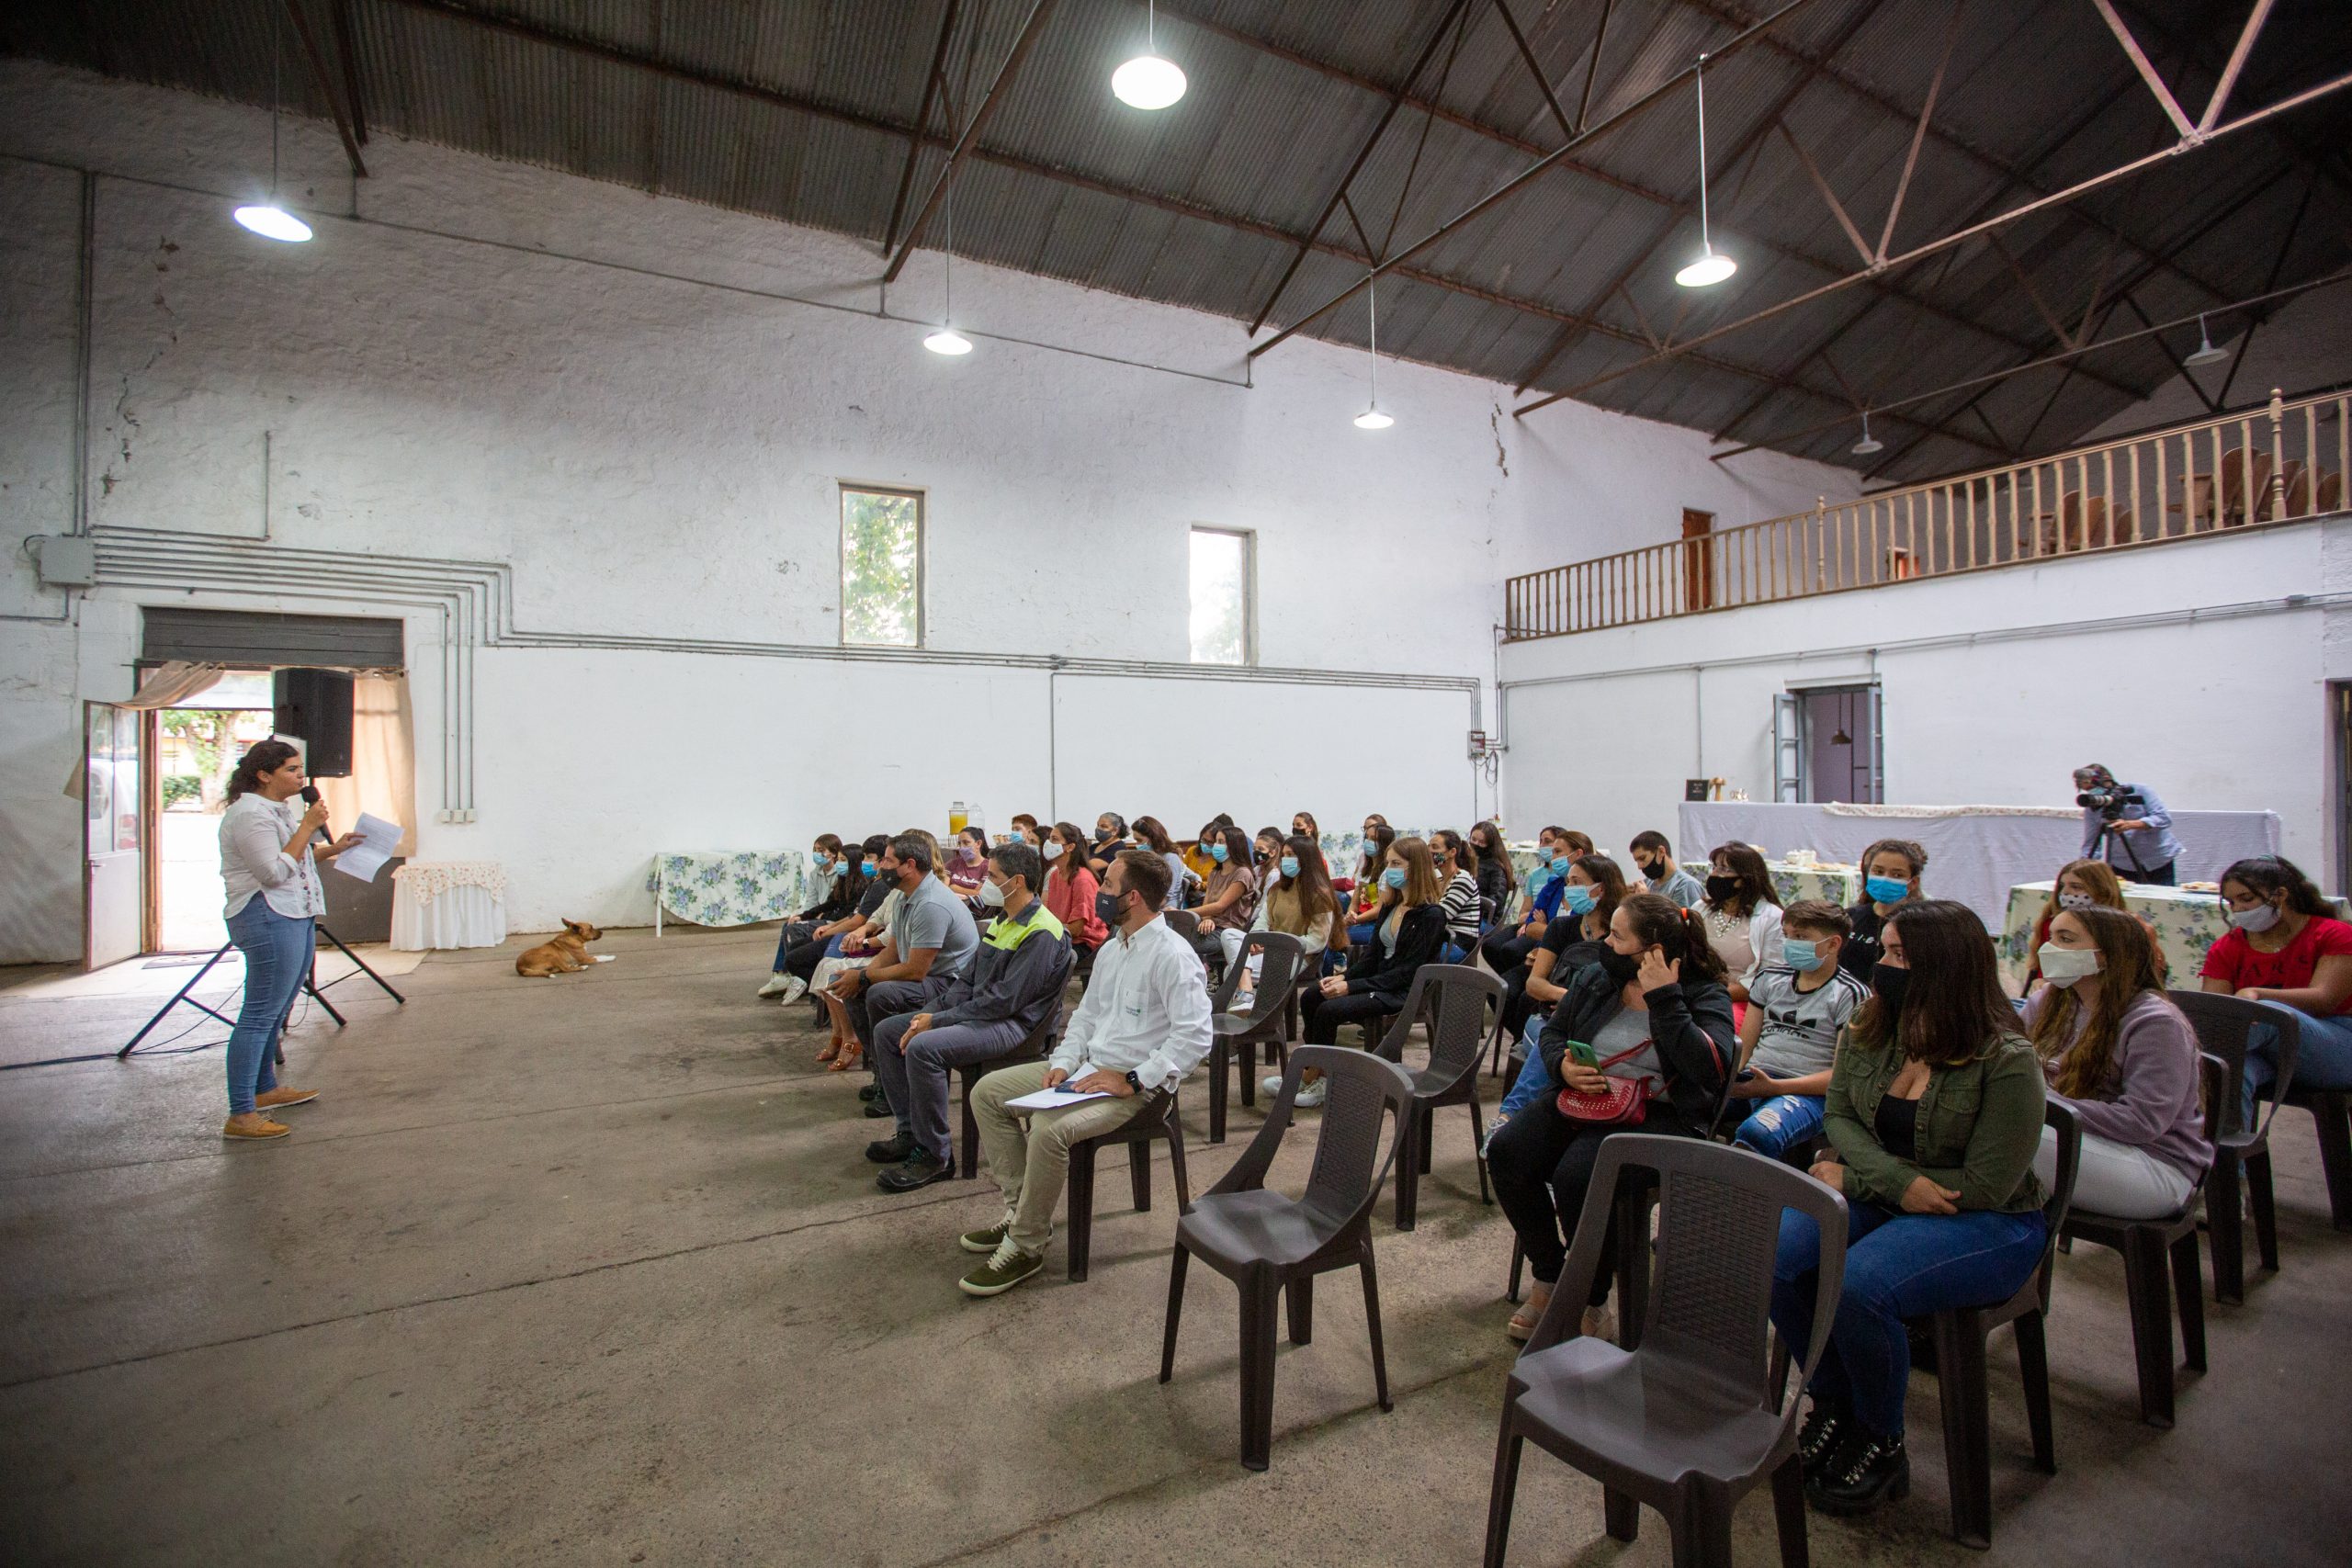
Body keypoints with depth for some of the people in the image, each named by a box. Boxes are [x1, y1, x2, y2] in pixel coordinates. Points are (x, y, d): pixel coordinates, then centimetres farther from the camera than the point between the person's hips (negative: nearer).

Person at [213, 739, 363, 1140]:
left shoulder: (282, 809, 17)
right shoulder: (250, 814, -15)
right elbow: (274, 872, -20)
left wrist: (333, 848, 11)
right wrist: (308, 827, -18)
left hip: (297, 916, 11)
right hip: (268, 918, -11)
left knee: (278, 1011, 18)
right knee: (260, 1015, -9)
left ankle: (267, 1089, 31)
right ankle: (240, 1116, -6)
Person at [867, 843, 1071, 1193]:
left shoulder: (1041, 933, -19)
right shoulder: (1001, 920, 13)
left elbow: (1004, 1000, -23)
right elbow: (968, 978, 16)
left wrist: (937, 1021, -18)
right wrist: (929, 1013, 1)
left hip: (1014, 1024, -10)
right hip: (976, 1013, 10)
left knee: (922, 1047, -30)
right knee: (886, 1031, 6)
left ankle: (935, 1155, -15)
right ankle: (911, 1132, 12)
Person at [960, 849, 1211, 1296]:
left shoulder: (1172, 955, -18)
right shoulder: (1112, 950, 11)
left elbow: (1194, 1037, -24)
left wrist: (1132, 1080, -22)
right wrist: (1063, 1062, 2)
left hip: (1136, 1084, -10)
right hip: (1087, 1068, 10)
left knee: (1049, 1128, -32)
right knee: (987, 1092, 5)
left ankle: (1026, 1245, -9)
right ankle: (1019, 1209, 11)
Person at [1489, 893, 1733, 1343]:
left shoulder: (1704, 996, -5)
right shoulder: (1594, 978, 7)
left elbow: (1709, 1070, -23)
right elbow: (1553, 1032, 18)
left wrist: (1664, 999, -23)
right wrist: (1562, 1065, -5)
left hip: (1660, 1117, -5)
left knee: (1578, 1175, -32)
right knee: (1506, 1151, -18)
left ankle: (1592, 1301, -3)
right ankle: (1549, 1276, 6)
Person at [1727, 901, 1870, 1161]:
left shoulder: (1851, 995, 4)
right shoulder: (1769, 977, 20)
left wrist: (1774, 1086, -15)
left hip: (1808, 1092, -4)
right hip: (1750, 1081, 5)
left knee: (1757, 1132, -39)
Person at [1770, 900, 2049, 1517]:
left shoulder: (2007, 1062, -16)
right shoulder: (1866, 1033, 0)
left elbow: (1984, 1187, -15)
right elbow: (1839, 1117, 2)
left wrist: (1853, 1179, -15)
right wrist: (1898, 1181, -18)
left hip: (1985, 1227, -5)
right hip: (1877, 1202, 5)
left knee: (1857, 1285, -31)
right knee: (1773, 1256, -23)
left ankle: (1881, 1443, -1)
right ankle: (1833, 1404, 4)